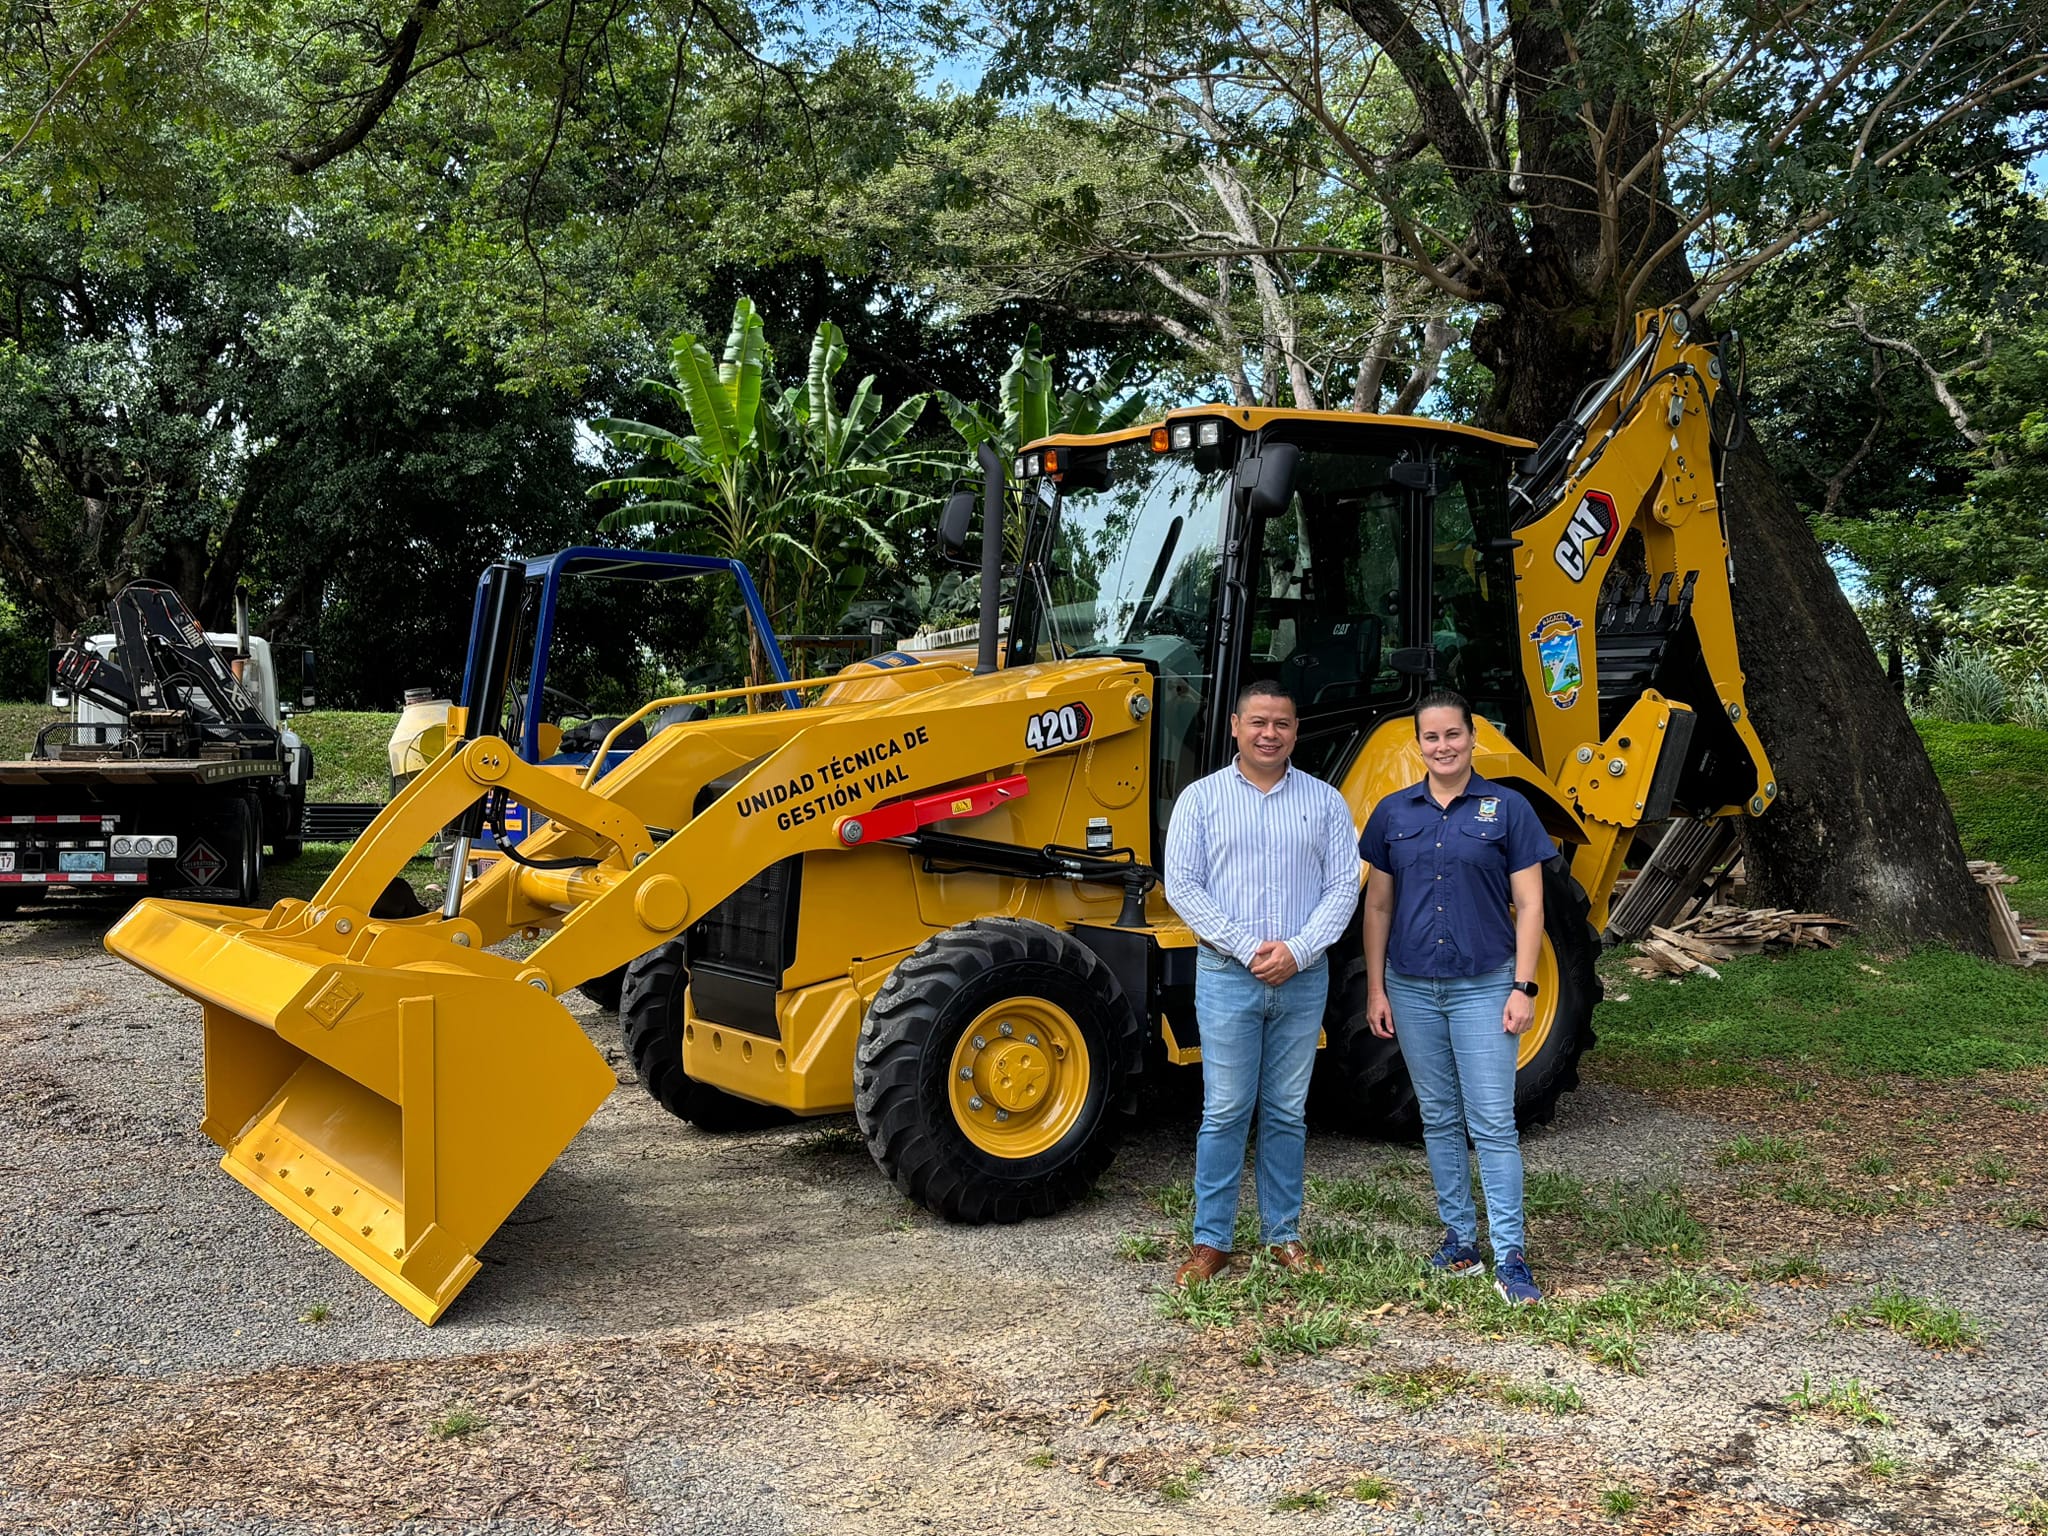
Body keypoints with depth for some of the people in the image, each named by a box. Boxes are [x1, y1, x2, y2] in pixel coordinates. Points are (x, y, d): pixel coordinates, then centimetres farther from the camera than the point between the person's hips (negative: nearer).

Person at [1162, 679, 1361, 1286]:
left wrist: (1298, 950, -12)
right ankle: (1211, 1241, 10)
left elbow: (1343, 887, 2)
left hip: (1303, 979, 2)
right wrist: (1246, 947, -12)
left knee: (1287, 1111, 10)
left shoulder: (1324, 802, 6)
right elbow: (1182, 885, -5)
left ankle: (1284, 1235, 21)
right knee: (1225, 1111, 1)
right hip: (1227, 977, -2)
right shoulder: (1202, 798, 1)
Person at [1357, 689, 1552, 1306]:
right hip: (1413, 988, 3)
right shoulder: (1393, 812, 5)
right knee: (1439, 1118, 12)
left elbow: (1529, 905, -2)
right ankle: (1459, 1237, 23)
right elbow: (1377, 906, 9)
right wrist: (1375, 989, 4)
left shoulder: (1506, 808, -2)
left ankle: (1509, 1257, -1)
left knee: (1493, 1123, -5)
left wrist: (1522, 987, -9)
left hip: (1483, 986, -3)